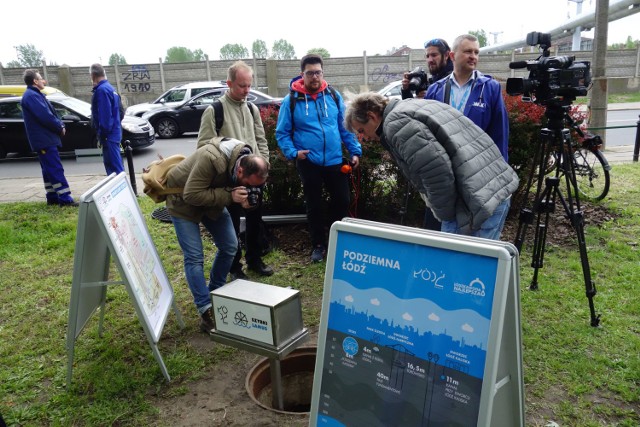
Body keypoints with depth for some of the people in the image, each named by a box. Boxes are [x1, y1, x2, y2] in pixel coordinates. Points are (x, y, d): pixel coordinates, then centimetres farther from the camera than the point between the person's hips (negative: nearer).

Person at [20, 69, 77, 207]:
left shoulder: (36, 95, 19)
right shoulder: (32, 96, -15)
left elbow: (51, 113, 18)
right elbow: (45, 117, -23)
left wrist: (60, 125, 1)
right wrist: (60, 128, -9)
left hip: (45, 139, 11)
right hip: (44, 139, -10)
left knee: (49, 170, 13)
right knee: (56, 169, -11)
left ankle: (52, 197, 18)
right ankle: (65, 199, -12)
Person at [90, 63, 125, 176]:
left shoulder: (101, 90, -15)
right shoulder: (110, 88, 16)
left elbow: (105, 115, -21)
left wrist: (102, 134, -18)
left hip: (109, 135, -10)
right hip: (114, 133, 10)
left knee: (114, 166, -9)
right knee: (114, 164, 16)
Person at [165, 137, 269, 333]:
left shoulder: (247, 162, -16)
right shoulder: (210, 159, -39)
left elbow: (232, 187, -2)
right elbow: (191, 195, -37)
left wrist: (243, 200, -26)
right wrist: (229, 196, -39)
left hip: (213, 200, 7)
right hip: (183, 200, -7)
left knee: (229, 246, 4)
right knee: (194, 257, -12)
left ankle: (215, 293, 24)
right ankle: (206, 311, -7)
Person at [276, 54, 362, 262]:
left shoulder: (333, 95, 2)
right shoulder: (291, 100, -5)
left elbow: (345, 126, 7)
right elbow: (282, 133, -1)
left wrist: (355, 151, 1)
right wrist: (292, 152, -16)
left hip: (335, 161, 2)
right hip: (308, 163, -2)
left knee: (342, 201, 10)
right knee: (314, 206, 11)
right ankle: (318, 245, 28)